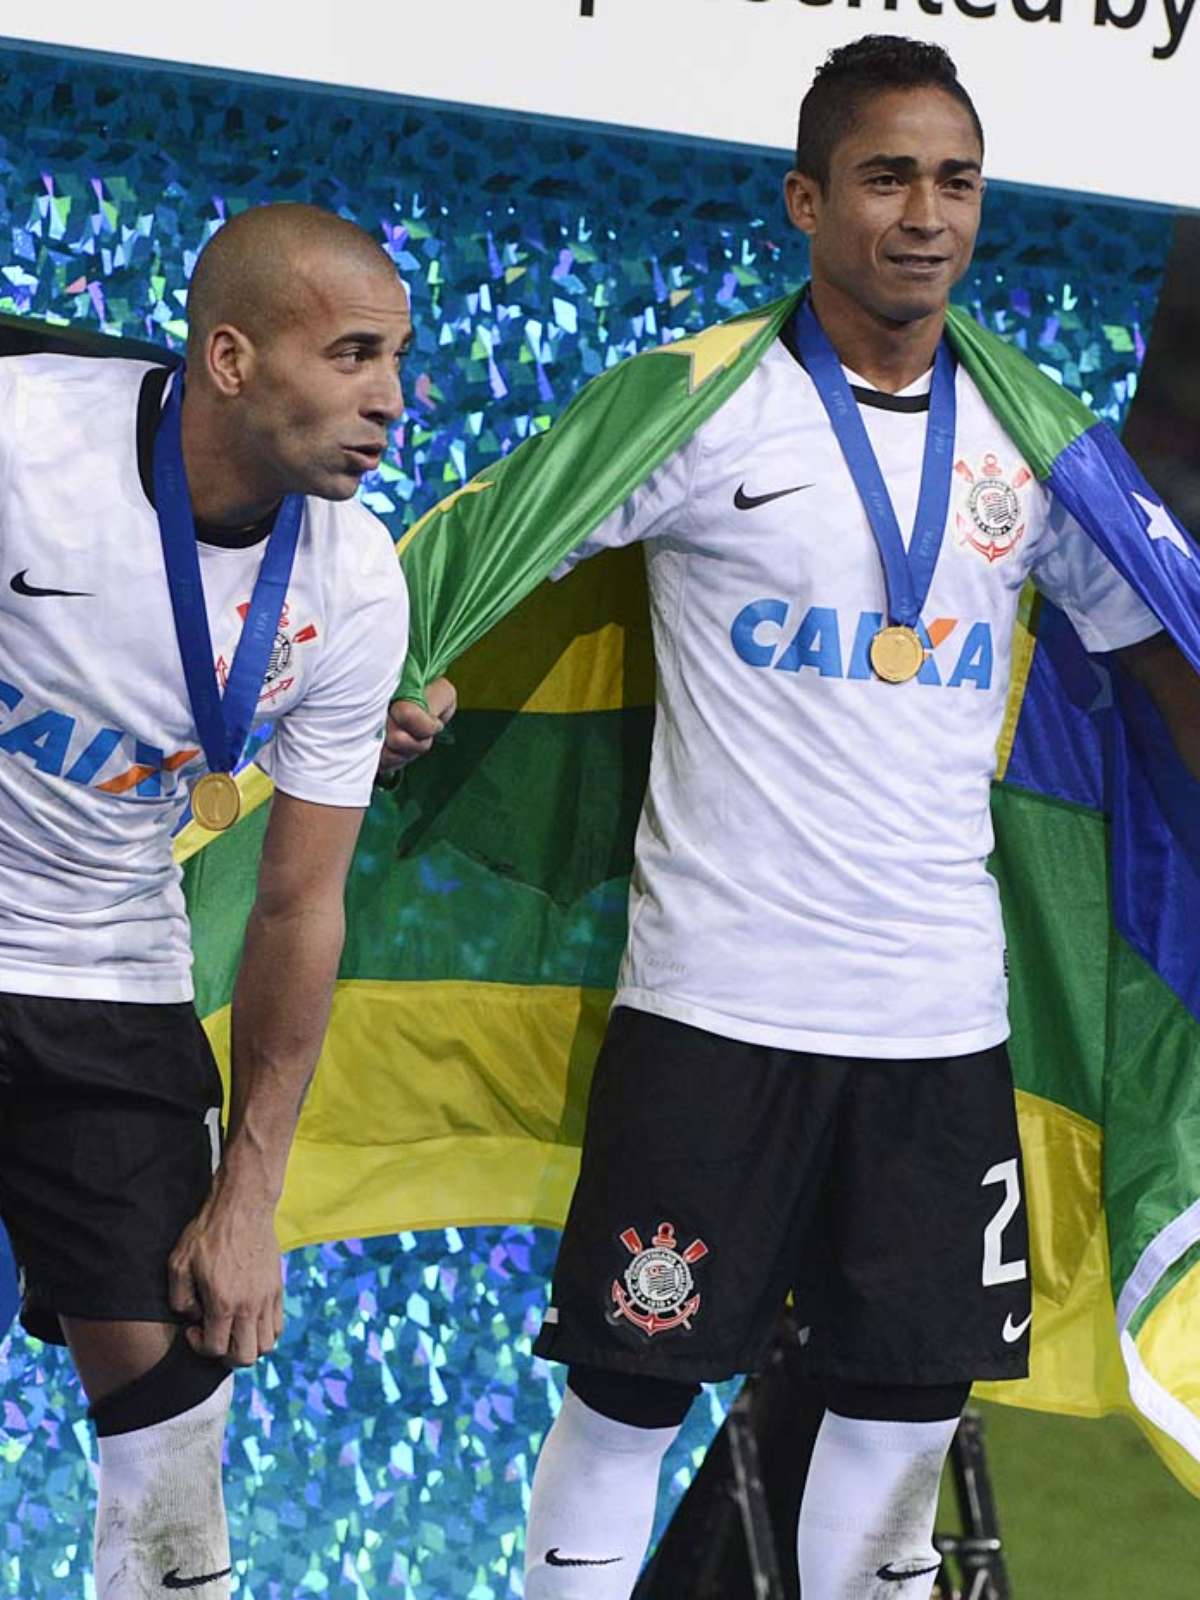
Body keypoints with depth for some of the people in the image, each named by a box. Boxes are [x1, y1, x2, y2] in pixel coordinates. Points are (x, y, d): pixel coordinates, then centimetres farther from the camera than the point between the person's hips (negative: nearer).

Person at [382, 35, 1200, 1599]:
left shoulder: (1031, 448, 8)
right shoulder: (706, 413, -4)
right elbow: (487, 534, 3)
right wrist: (390, 677, -12)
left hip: (943, 1016, 4)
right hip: (718, 1000, -4)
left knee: (904, 1406, 7)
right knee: (627, 1393, 0)